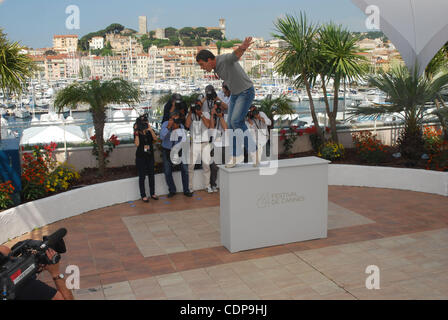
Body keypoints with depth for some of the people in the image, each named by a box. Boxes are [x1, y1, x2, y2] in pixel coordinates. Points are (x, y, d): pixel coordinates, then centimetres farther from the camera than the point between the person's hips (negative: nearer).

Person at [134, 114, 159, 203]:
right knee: (142, 176, 2)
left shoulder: (150, 132, 2)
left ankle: (152, 193, 22)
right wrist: (136, 132, -20)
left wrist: (150, 129, -28)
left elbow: (155, 138, -17)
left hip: (150, 156, 3)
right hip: (141, 157, -3)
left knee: (151, 175, 10)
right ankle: (143, 195, 9)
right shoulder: (137, 133, -4)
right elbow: (137, 144, -17)